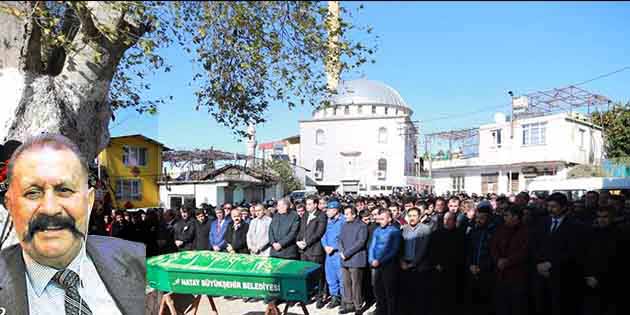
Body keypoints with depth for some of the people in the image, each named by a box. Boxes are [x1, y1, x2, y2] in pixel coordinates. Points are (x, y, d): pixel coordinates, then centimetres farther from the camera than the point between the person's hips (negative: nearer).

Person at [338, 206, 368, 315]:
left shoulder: (362, 226, -5)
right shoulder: (344, 225, 16)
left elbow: (361, 242, -13)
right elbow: (340, 240, 13)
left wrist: (347, 253, -15)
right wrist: (341, 251, -6)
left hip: (356, 260, -6)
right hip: (345, 260, 6)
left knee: (356, 284, -3)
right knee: (346, 284, 8)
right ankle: (348, 305, 18)